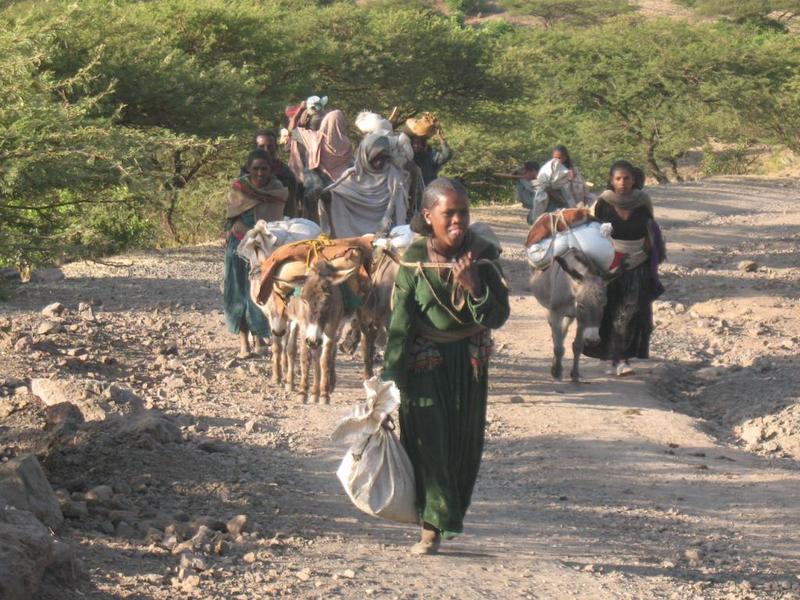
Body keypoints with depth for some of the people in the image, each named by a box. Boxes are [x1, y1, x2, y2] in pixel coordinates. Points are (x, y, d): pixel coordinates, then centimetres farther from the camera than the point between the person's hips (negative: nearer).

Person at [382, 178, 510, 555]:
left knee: (465, 441, 7)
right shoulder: (414, 260, -9)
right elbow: (401, 321, -8)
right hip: (425, 360, -2)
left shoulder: (483, 256, -6)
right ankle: (432, 526, -6)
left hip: (469, 361, 2)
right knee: (427, 441, -9)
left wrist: (473, 287, -26)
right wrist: (392, 374, -12)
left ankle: (453, 513, 28)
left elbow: (497, 318, -9)